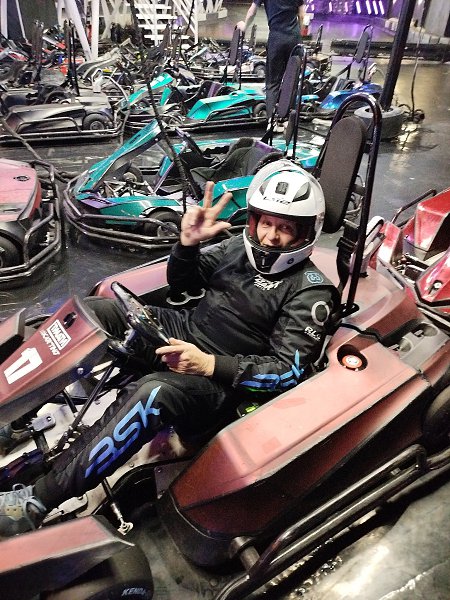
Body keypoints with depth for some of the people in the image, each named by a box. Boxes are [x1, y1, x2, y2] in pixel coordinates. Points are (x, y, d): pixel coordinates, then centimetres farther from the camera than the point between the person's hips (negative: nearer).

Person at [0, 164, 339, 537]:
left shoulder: (309, 291, -10)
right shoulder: (241, 246, 6)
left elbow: (289, 370, -16)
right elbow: (179, 283, 15)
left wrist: (209, 365, -26)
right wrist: (188, 243, -6)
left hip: (220, 380, -7)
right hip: (183, 331, 7)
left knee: (151, 394, -36)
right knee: (89, 311, -5)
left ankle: (36, 501, -24)